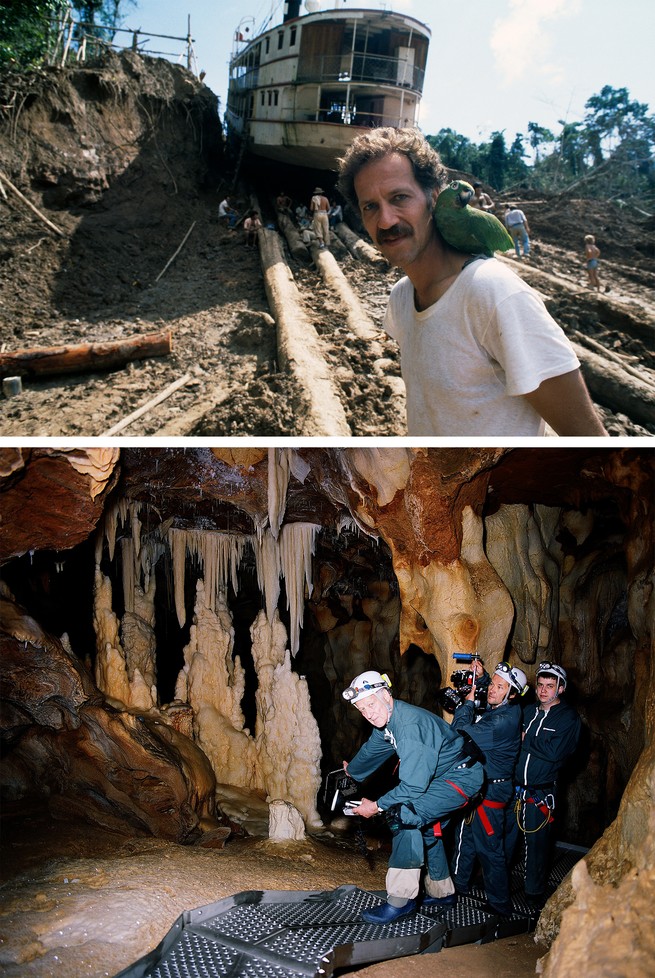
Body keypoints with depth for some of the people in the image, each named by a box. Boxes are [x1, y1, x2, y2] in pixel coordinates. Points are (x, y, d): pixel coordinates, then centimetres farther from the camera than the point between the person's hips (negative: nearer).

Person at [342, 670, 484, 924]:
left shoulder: (410, 725, -31)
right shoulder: (386, 721, -1)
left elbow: (414, 786, -31)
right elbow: (371, 751, 22)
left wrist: (377, 806, -21)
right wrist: (351, 772, 39)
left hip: (461, 777, -11)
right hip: (441, 776, 11)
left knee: (404, 814, -23)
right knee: (425, 827, 24)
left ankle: (400, 900, -16)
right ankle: (441, 892, 43)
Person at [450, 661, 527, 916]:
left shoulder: (505, 720, -27)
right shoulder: (493, 710, 2)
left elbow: (462, 733, -30)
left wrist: (468, 702, -17)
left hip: (490, 792, -10)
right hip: (475, 786, 10)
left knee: (489, 849, 2)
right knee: (465, 839, 23)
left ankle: (500, 905, 15)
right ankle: (458, 887, 39)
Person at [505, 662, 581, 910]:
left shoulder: (568, 718, -6)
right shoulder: (528, 711, 9)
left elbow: (553, 752, -18)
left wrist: (525, 739, -11)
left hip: (540, 793, -4)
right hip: (513, 787, 4)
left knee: (536, 843, 8)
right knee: (503, 837, 11)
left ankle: (535, 892, 25)